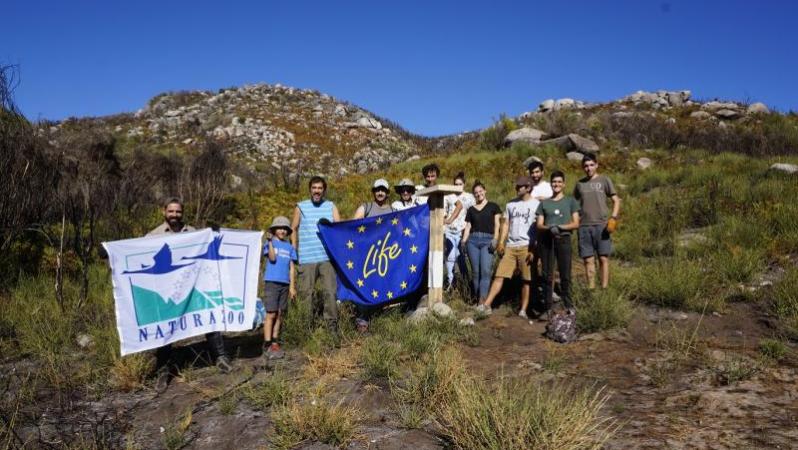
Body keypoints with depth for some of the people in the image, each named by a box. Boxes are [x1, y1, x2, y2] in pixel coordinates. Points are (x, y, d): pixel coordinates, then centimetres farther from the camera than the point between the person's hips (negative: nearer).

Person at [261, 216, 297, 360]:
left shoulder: (290, 247, 14)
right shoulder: (269, 243, 3)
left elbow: (291, 268, 13)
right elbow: (272, 258, -13)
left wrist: (292, 286, 8)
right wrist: (270, 241, -15)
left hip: (284, 284, 4)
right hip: (272, 282, -4)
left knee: (280, 314, 7)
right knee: (271, 314, -7)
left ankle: (275, 343, 14)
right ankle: (267, 346, -6)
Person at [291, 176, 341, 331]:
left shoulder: (331, 206, 12)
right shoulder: (301, 207, 10)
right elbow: (293, 229, 13)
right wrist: (294, 252, 6)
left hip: (327, 257, 0)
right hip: (306, 259, 0)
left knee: (330, 292, -6)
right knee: (305, 293, 1)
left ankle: (332, 326, 1)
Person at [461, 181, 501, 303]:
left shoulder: (493, 206, 12)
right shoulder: (471, 209, 18)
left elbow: (497, 224, 6)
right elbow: (468, 226, 15)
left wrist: (495, 239, -8)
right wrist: (464, 241, 1)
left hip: (488, 240, -3)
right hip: (473, 240, 3)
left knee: (485, 270, -15)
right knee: (475, 271, 0)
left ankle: (483, 300, -21)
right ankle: (477, 298, 7)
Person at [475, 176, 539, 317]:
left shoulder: (536, 205, -1)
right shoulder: (511, 204, 15)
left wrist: (534, 249, -10)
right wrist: (501, 242, 4)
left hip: (526, 247, -4)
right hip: (510, 246, 4)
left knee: (526, 280, 2)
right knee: (499, 275, -1)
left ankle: (523, 310, 9)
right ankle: (486, 305, -3)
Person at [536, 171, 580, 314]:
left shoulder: (570, 201, 14)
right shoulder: (544, 203, 18)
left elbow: (576, 223, 6)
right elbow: (539, 225, 10)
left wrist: (559, 227, -10)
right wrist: (549, 228, -12)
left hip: (563, 239, -1)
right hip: (546, 240, 2)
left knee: (565, 274, -7)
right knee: (547, 275, -1)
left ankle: (568, 305, -3)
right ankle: (547, 305, 1)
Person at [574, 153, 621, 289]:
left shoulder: (604, 180, 7)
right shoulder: (580, 184, 15)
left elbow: (616, 200, 4)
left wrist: (613, 218, -10)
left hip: (602, 225, -2)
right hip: (584, 226, 2)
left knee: (603, 258, -3)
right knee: (588, 260, 2)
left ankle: (604, 289, 0)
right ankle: (591, 289, 5)